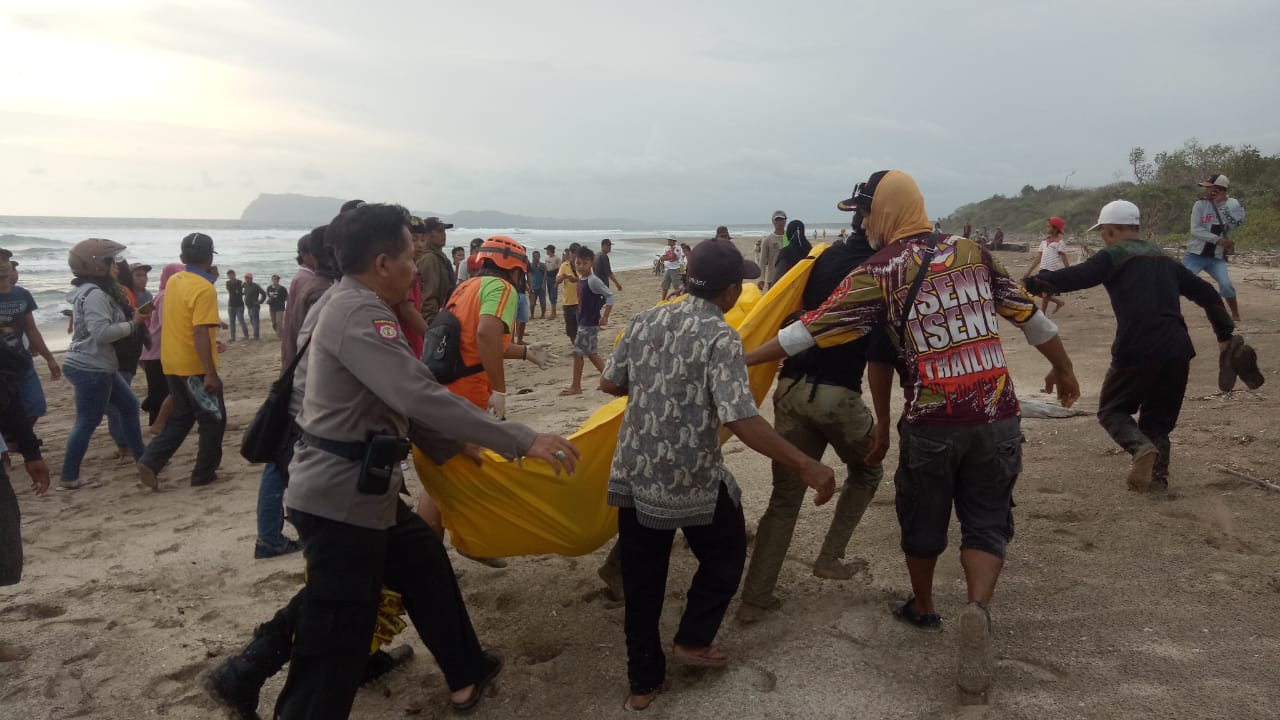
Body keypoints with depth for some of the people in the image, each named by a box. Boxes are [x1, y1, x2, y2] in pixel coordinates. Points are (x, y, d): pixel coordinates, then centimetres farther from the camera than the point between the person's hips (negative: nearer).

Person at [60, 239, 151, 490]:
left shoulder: (98, 292, 14)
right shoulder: (94, 294, -19)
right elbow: (101, 332, -27)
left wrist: (135, 318, 6)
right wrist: (133, 324, -16)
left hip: (99, 366, 11)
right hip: (90, 368, -11)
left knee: (129, 405, 18)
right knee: (87, 422, -3)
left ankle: (141, 457, 28)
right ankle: (68, 478, 5)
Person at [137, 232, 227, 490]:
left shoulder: (173, 281, 8)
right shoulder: (204, 289, -18)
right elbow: (200, 333, -25)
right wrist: (210, 373, -24)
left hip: (173, 364, 8)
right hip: (196, 367, -8)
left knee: (180, 417, 19)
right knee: (213, 420, 7)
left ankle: (150, 462, 6)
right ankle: (204, 474, 13)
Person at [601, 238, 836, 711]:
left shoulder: (644, 322, 2)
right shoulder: (720, 338, -16)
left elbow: (609, 384, 12)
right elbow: (739, 419, -25)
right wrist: (805, 466, -22)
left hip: (634, 475, 6)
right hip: (693, 479, -5)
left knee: (641, 581, 16)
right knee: (725, 556, 24)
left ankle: (644, 682, 28)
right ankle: (693, 640, 30)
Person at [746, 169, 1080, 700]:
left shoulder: (879, 272, -5)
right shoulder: (972, 252, 6)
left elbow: (812, 329, -5)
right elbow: (1029, 314, 13)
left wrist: (744, 360, 4)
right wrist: (1063, 369, 28)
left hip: (931, 422, -3)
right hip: (996, 416, 3)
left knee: (922, 521, 19)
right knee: (987, 522, 13)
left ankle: (922, 609, 39)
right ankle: (978, 608, -11)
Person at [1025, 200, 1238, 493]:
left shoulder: (1114, 256, 2)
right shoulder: (1163, 259, 21)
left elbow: (1073, 277, -15)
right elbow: (1206, 293, 24)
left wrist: (1029, 285, -19)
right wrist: (1225, 334, 31)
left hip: (1137, 350, -6)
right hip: (1177, 350, 6)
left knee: (1112, 409, 11)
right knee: (1158, 417, 20)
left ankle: (1142, 447, -16)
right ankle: (1158, 477, 11)